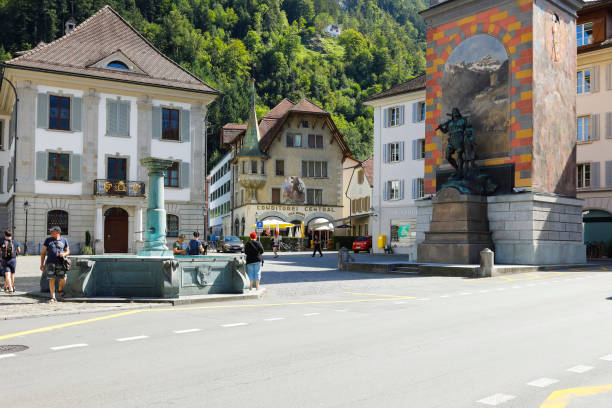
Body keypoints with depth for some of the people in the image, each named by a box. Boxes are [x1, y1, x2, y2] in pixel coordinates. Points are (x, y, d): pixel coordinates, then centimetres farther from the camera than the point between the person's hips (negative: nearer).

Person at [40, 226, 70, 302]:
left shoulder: (64, 240, 10)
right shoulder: (48, 240, 9)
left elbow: (68, 251, 16)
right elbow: (43, 253, 11)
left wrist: (64, 254, -8)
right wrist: (42, 264, 5)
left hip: (60, 263, 0)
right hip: (50, 263, 0)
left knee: (63, 279, -4)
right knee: (52, 280, -3)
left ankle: (60, 290, 28)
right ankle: (53, 297, 2)